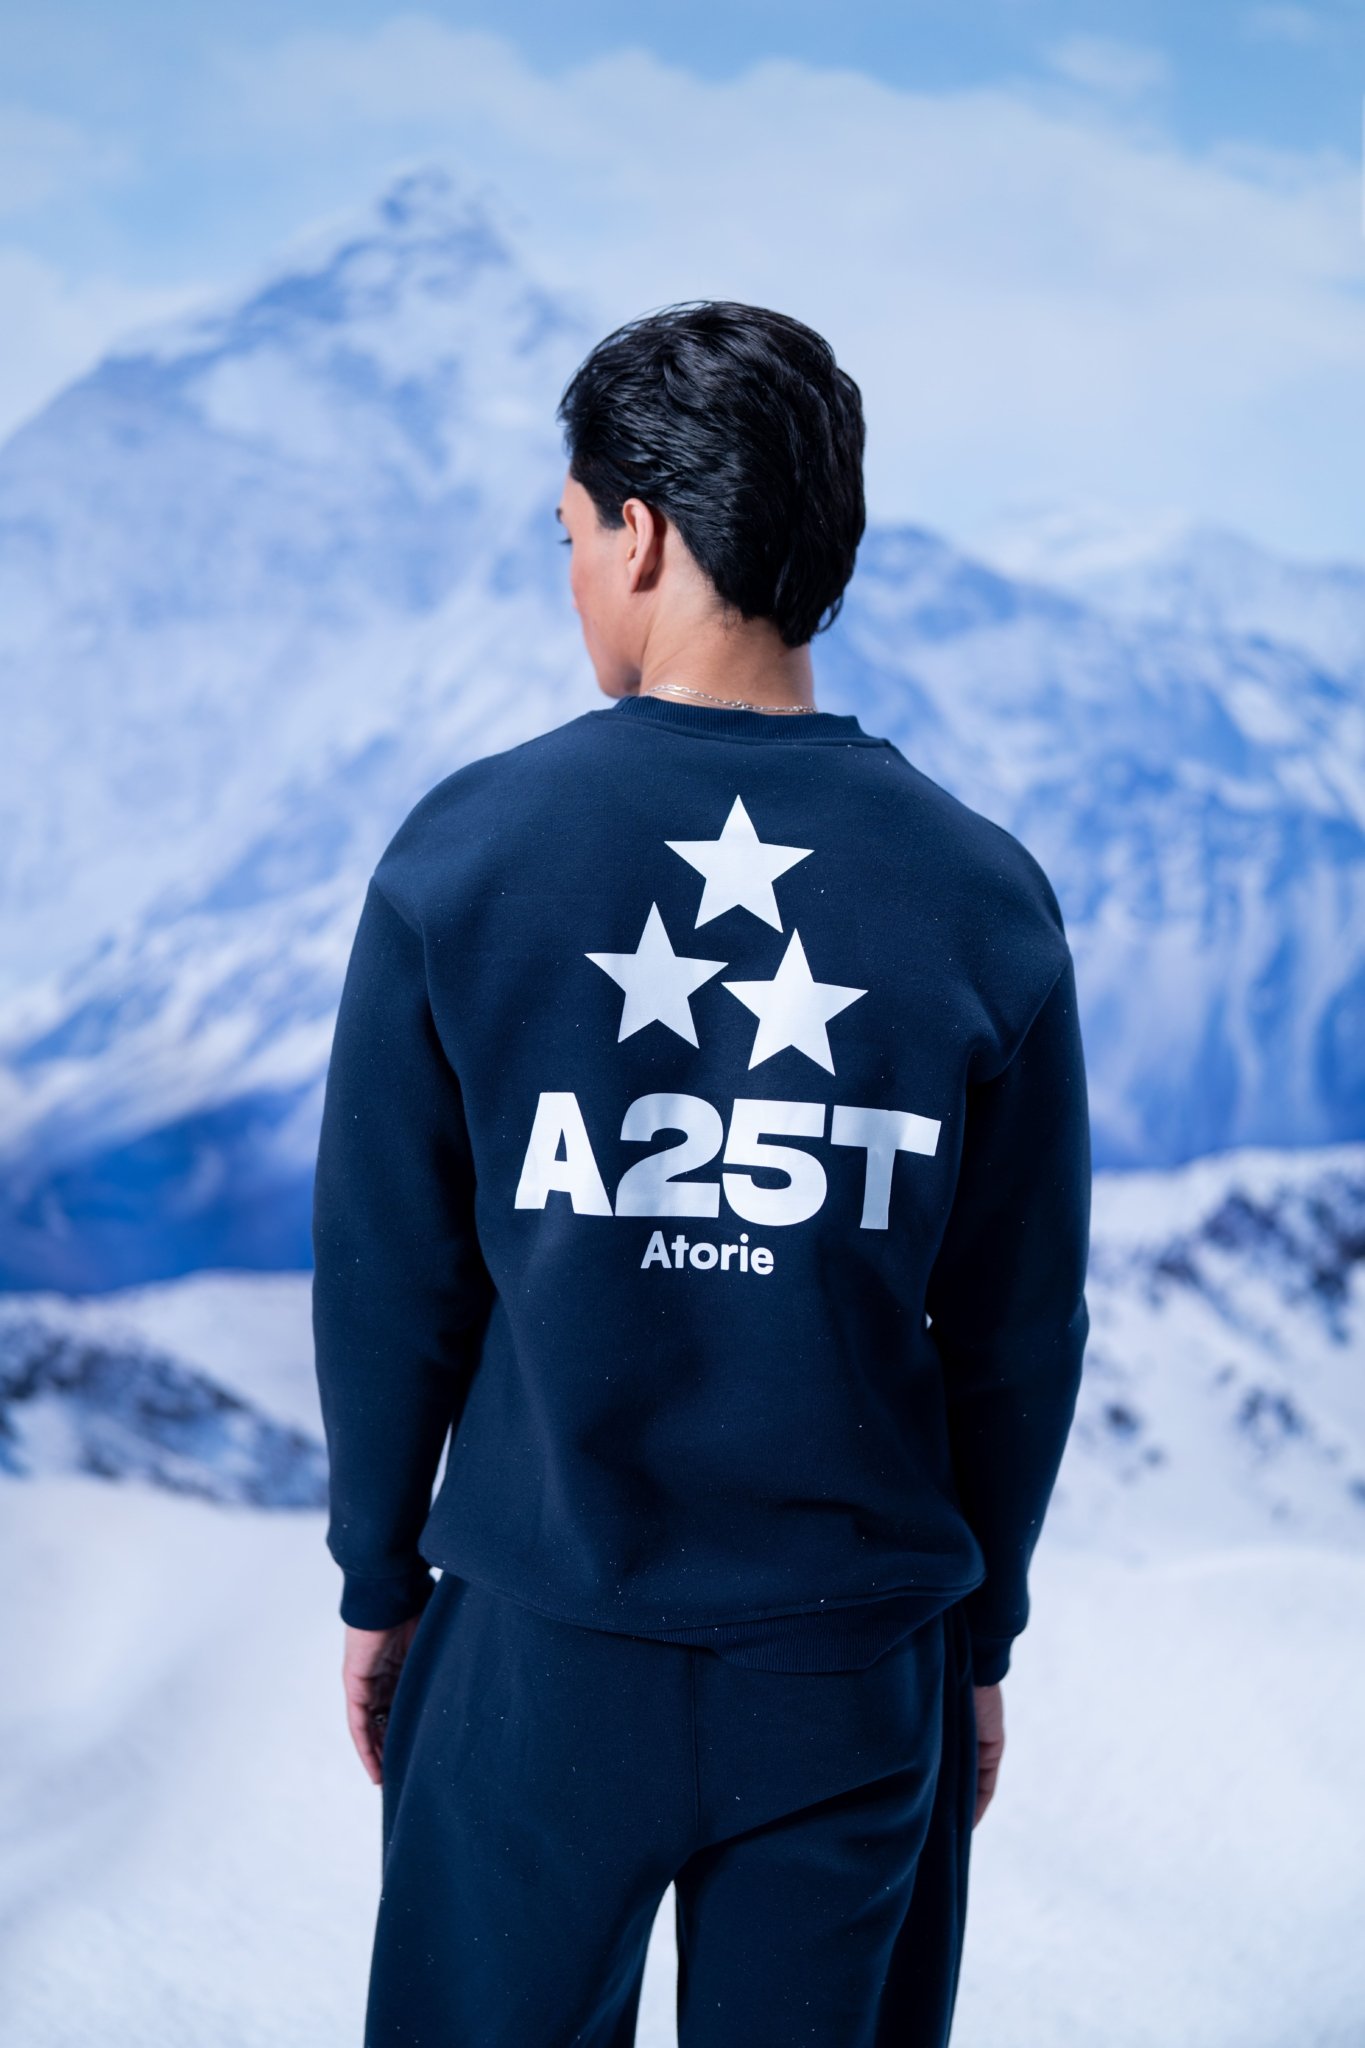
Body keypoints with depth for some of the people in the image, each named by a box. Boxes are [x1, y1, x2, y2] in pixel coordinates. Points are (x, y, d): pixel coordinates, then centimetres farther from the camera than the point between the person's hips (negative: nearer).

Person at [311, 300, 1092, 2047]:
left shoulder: (463, 855, -10)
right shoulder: (982, 897, -7)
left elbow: (383, 1278, -4)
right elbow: (1020, 1332, -1)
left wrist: (377, 1581, 10)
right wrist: (980, 1634, 13)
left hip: (537, 1648, 0)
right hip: (857, 1667, 1)